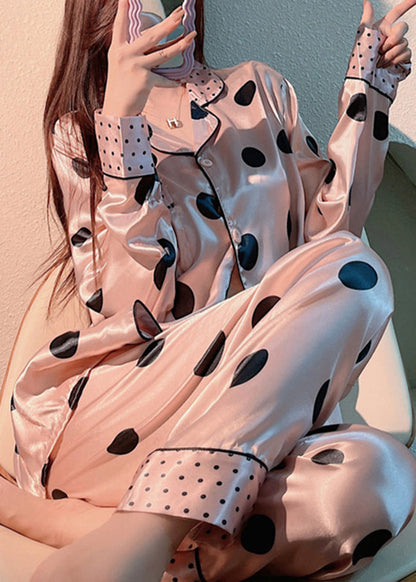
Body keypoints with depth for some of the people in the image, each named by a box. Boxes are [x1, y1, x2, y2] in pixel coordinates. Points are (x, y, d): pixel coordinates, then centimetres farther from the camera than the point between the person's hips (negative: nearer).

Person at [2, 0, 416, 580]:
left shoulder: (261, 90, 19)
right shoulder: (80, 130, 9)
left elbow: (330, 224, 15)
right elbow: (136, 310, -6)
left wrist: (368, 89, 9)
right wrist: (122, 119, -14)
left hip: (260, 418, 3)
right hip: (107, 413, -3)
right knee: (350, 269, -25)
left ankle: (62, 521, -21)